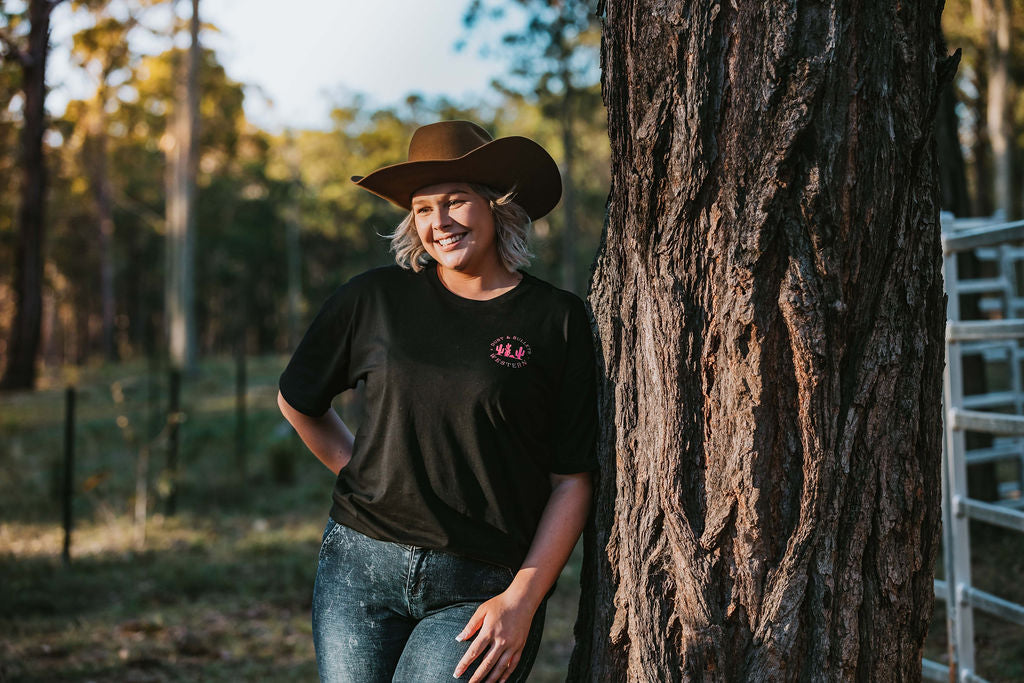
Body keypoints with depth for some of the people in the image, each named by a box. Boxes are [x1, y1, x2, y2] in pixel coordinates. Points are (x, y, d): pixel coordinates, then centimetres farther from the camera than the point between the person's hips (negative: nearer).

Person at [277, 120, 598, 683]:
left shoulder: (557, 320, -1)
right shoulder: (373, 298, 3)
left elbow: (573, 480, -2)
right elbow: (296, 401, 19)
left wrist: (521, 601, -8)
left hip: (479, 592, -2)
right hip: (360, 570, 3)